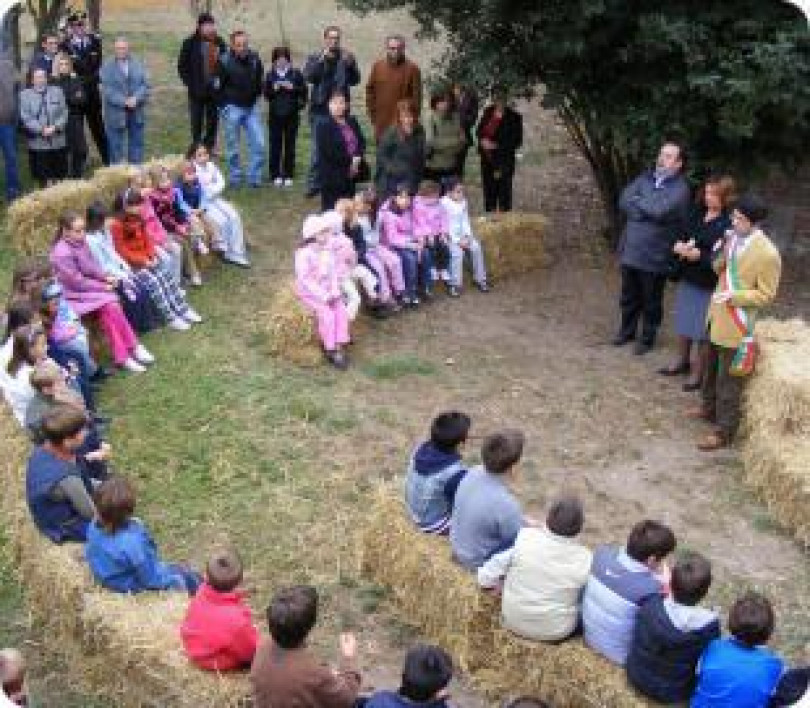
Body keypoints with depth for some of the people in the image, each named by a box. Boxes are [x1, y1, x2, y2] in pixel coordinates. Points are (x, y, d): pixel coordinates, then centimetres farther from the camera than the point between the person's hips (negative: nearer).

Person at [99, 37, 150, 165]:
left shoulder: (138, 65, 8)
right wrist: (124, 101, -19)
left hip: (137, 112, 3)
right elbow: (107, 90, -9)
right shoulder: (107, 67, -1)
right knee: (116, 146, 3)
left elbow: (145, 85, 1)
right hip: (116, 113, -3)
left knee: (136, 144, 9)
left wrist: (135, 99, -16)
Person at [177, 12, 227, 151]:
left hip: (215, 90, 3)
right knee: (197, 123, 1)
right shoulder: (190, 43, -5)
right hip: (197, 91, -3)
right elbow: (182, 66, -1)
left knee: (213, 121, 9)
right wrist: (190, 83, -9)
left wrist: (221, 81, 0)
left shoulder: (219, 43, 4)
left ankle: (209, 148, 22)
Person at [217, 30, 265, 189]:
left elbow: (260, 81, 13)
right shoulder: (224, 61, -12)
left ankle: (254, 177, 12)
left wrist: (255, 97, 8)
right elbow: (217, 86, -5)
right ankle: (234, 178, 18)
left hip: (252, 107, 3)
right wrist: (224, 105, -6)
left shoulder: (255, 59, -2)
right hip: (232, 108, -3)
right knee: (233, 147, 5)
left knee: (259, 143, 1)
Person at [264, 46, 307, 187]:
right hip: (275, 114, 0)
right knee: (275, 144, 1)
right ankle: (276, 175, 9)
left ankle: (288, 175, 11)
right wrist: (274, 89, -14)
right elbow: (266, 94, 4)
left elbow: (303, 91, 0)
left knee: (290, 144, 4)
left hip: (292, 114, 0)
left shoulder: (296, 74, 3)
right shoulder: (270, 75, 5)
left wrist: (293, 88, -15)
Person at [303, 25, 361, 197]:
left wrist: (350, 64, -19)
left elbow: (355, 80, -3)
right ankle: (314, 183, 10)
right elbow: (308, 76, -12)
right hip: (320, 109, -1)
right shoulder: (314, 58, 4)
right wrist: (322, 59, -23)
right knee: (317, 148, 2)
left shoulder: (346, 57, 5)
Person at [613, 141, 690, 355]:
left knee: (651, 301, 11)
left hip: (655, 255, -5)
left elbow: (660, 211, -26)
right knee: (629, 296, 20)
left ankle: (647, 338, 28)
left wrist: (638, 201, -10)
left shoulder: (680, 188, -12)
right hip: (630, 249, 5)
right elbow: (624, 201, -4)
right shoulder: (645, 178, 6)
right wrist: (648, 210, -16)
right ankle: (627, 331, 39)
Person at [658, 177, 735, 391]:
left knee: (702, 331, 3)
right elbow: (681, 236, 14)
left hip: (709, 285, -7)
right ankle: (683, 361, 40)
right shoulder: (696, 214, 5)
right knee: (683, 324, 20)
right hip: (688, 278, 7)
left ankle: (699, 372, 18)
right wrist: (679, 246, -8)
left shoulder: (728, 224, -17)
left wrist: (700, 255, -26)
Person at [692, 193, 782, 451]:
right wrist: (723, 252, -9)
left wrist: (733, 296, -26)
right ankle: (710, 408, 44)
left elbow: (766, 295, -16)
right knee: (712, 368, 24)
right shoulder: (733, 238, 2)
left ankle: (724, 431, 10)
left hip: (738, 324, -8)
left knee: (729, 379, 1)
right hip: (718, 315, 8)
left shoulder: (767, 254, -21)